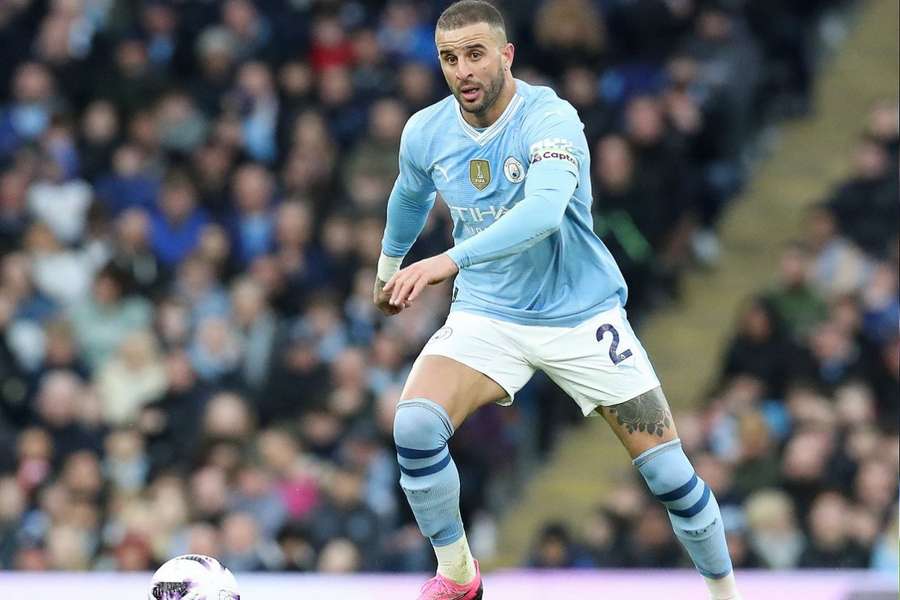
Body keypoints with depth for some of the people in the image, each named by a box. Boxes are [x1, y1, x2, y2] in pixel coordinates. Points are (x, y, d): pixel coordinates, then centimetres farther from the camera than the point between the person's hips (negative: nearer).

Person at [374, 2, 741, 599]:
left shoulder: (550, 119, -23)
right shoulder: (425, 133, -6)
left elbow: (545, 209, -42)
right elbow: (411, 197, 19)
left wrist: (449, 262, -50)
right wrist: (390, 266, 33)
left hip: (583, 315, -3)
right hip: (487, 315, 3)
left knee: (668, 470, -5)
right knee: (415, 424, -23)